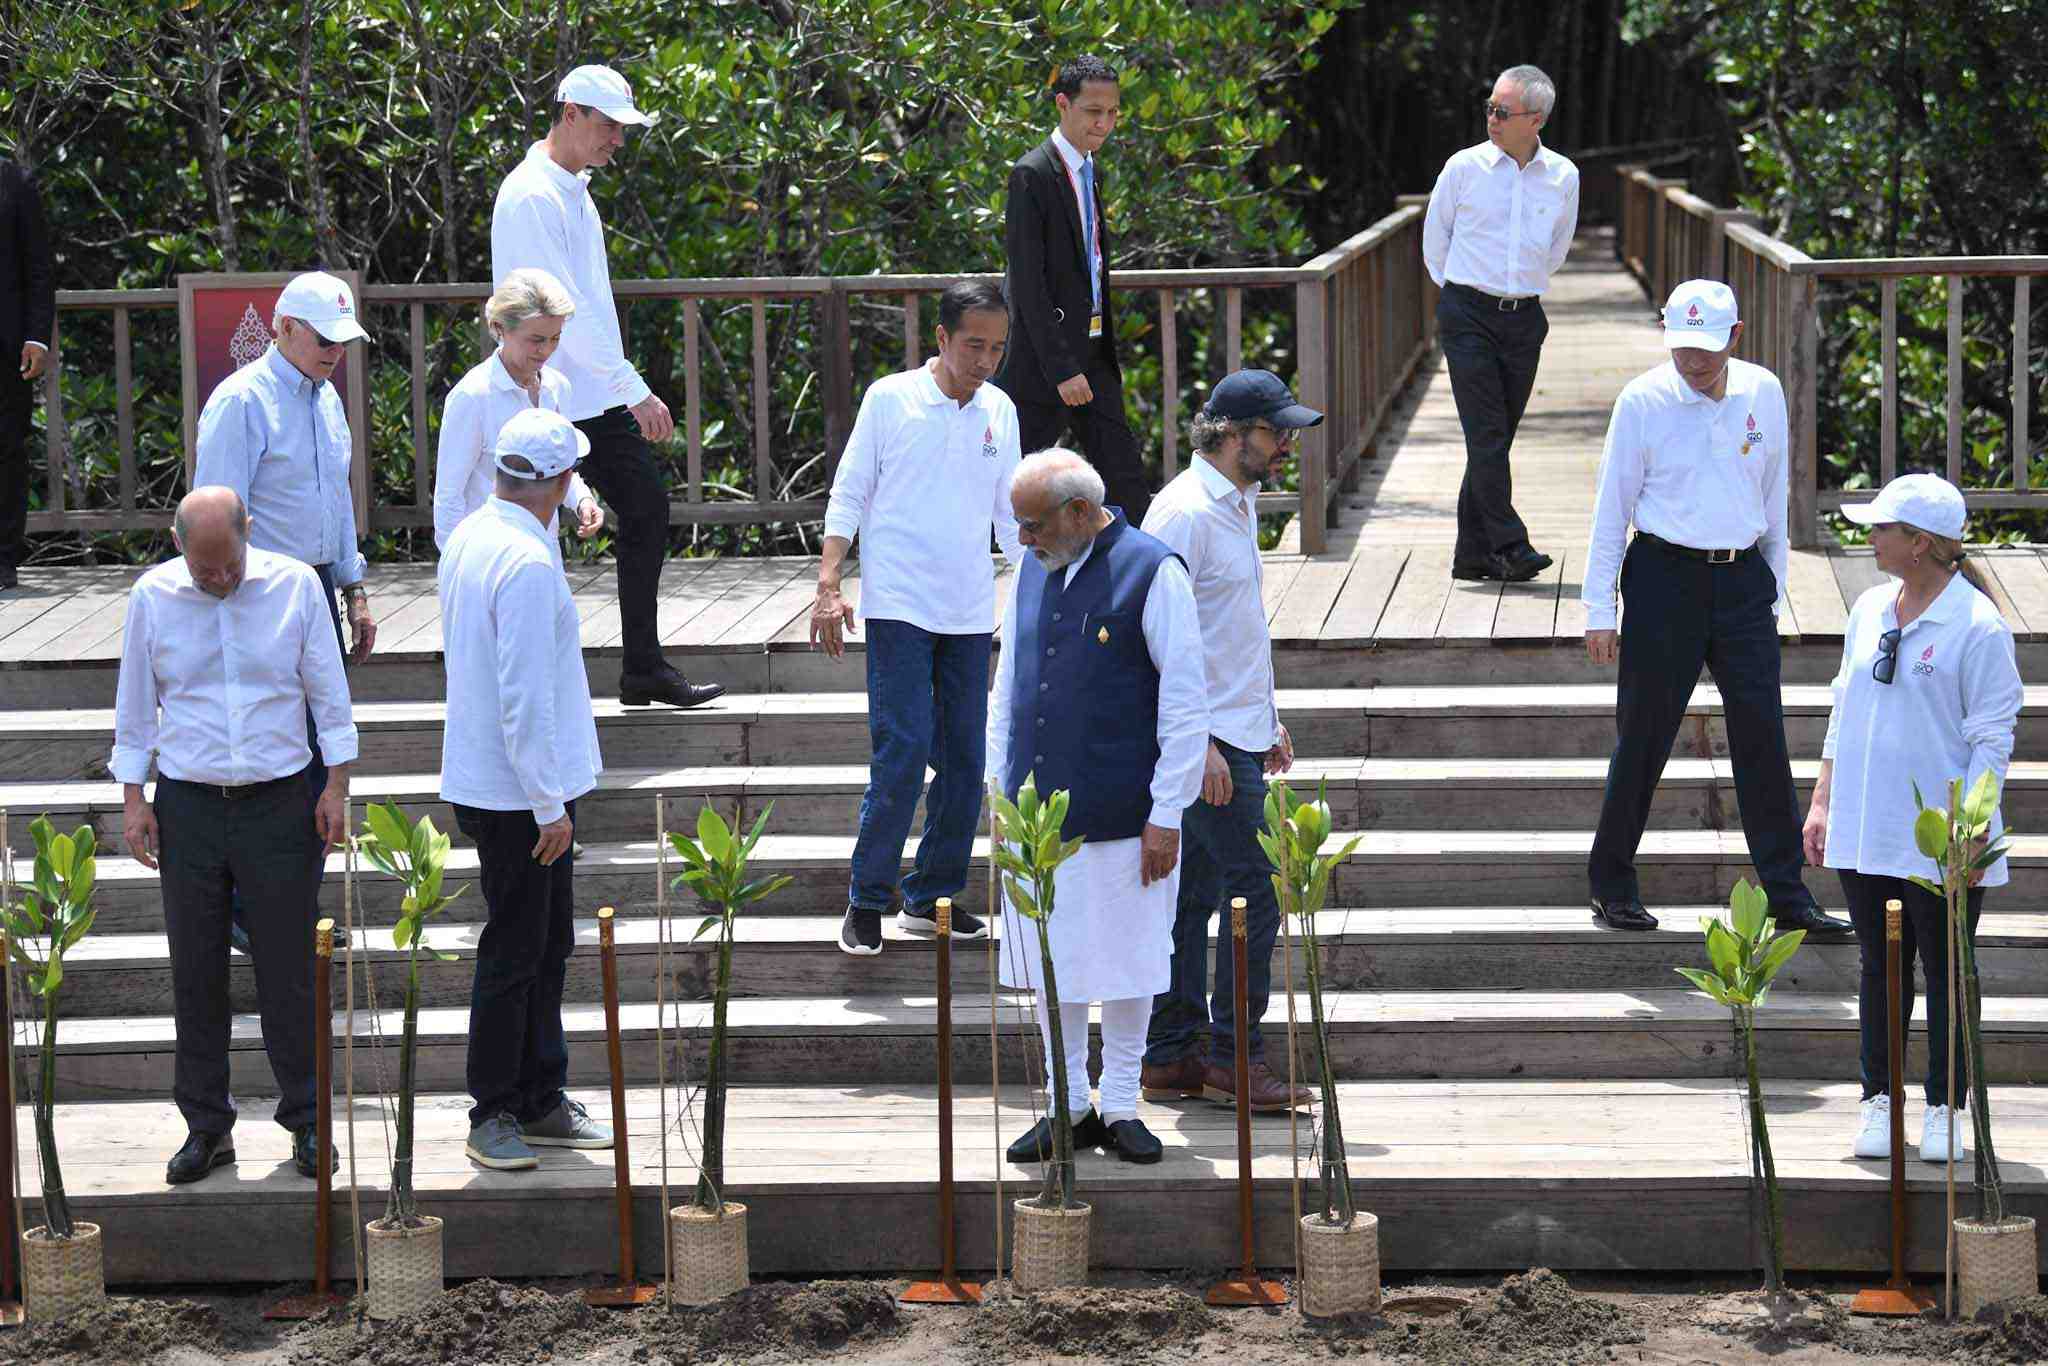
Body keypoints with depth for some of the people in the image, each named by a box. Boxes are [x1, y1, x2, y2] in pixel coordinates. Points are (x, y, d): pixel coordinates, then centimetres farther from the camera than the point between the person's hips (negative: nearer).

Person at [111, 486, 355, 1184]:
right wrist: (132, 798, 4)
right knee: (196, 974, 5)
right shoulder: (153, 597, 0)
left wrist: (337, 785, 0)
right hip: (188, 806, 1)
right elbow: (135, 706, 8)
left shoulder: (295, 586, -3)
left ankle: (307, 1120, 12)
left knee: (289, 969, 1)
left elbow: (329, 693, 4)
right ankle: (205, 1125, 15)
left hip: (280, 804, -1)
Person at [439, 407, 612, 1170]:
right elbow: (525, 697, -24)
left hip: (484, 781, 10)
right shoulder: (528, 564, -23)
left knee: (548, 943, 16)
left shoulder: (468, 540, 8)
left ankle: (541, 1103, 23)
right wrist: (550, 806, -19)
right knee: (514, 953, -1)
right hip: (517, 792, -10)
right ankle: (493, 1114, 7)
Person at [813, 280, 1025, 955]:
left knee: (964, 761, 5)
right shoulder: (890, 399, -4)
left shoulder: (1000, 411, 8)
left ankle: (931, 899, 17)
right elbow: (848, 495, 0)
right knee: (901, 754, -12)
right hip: (898, 606, -5)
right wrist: (828, 587, -8)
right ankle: (866, 901, -1)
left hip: (971, 614, 5)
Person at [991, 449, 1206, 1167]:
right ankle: (1068, 1108, 20)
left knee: (1125, 960, 4)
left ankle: (1120, 1107, 18)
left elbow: (1185, 704, -9)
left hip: (1121, 817, -5)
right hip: (1038, 812, 6)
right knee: (1049, 961, 9)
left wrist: (1167, 816, -12)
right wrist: (1000, 791, 14)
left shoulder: (1151, 571, -9)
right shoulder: (1033, 572, 11)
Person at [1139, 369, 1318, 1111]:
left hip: (1236, 732, 10)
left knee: (1194, 893, 11)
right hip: (1206, 740, -10)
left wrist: (1268, 719, 25)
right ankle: (1233, 1055, -3)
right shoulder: (1184, 512, -16)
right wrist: (1200, 744, -22)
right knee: (1255, 889, -9)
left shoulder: (1239, 504, 16)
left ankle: (1170, 1056, 15)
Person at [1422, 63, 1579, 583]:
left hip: (1524, 318, 3)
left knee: (1496, 438, 5)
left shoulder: (1563, 177, 5)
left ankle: (1473, 554, 10)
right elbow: (1434, 238, 12)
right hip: (1468, 316, -3)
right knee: (1487, 434, -12)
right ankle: (1510, 546, -15)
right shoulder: (1464, 167, -2)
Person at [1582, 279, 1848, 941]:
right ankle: (1612, 885, 15)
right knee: (1643, 737, 2)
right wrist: (1600, 609, -3)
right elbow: (1611, 506, -2)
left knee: (1762, 735, 0)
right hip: (1665, 576, -3)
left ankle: (1787, 894, 5)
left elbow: (1774, 496, 15)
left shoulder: (1764, 394, 4)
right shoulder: (1643, 401, -6)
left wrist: (1774, 588, 15)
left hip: (1744, 579, 3)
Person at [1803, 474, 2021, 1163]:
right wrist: (1822, 802, 14)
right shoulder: (1870, 609, 9)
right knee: (1880, 969, 11)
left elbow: (1992, 737, -10)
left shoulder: (1977, 626, -11)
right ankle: (1879, 1100, 19)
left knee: (1946, 974, 4)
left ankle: (1943, 1109, 13)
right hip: (1865, 833, 6)